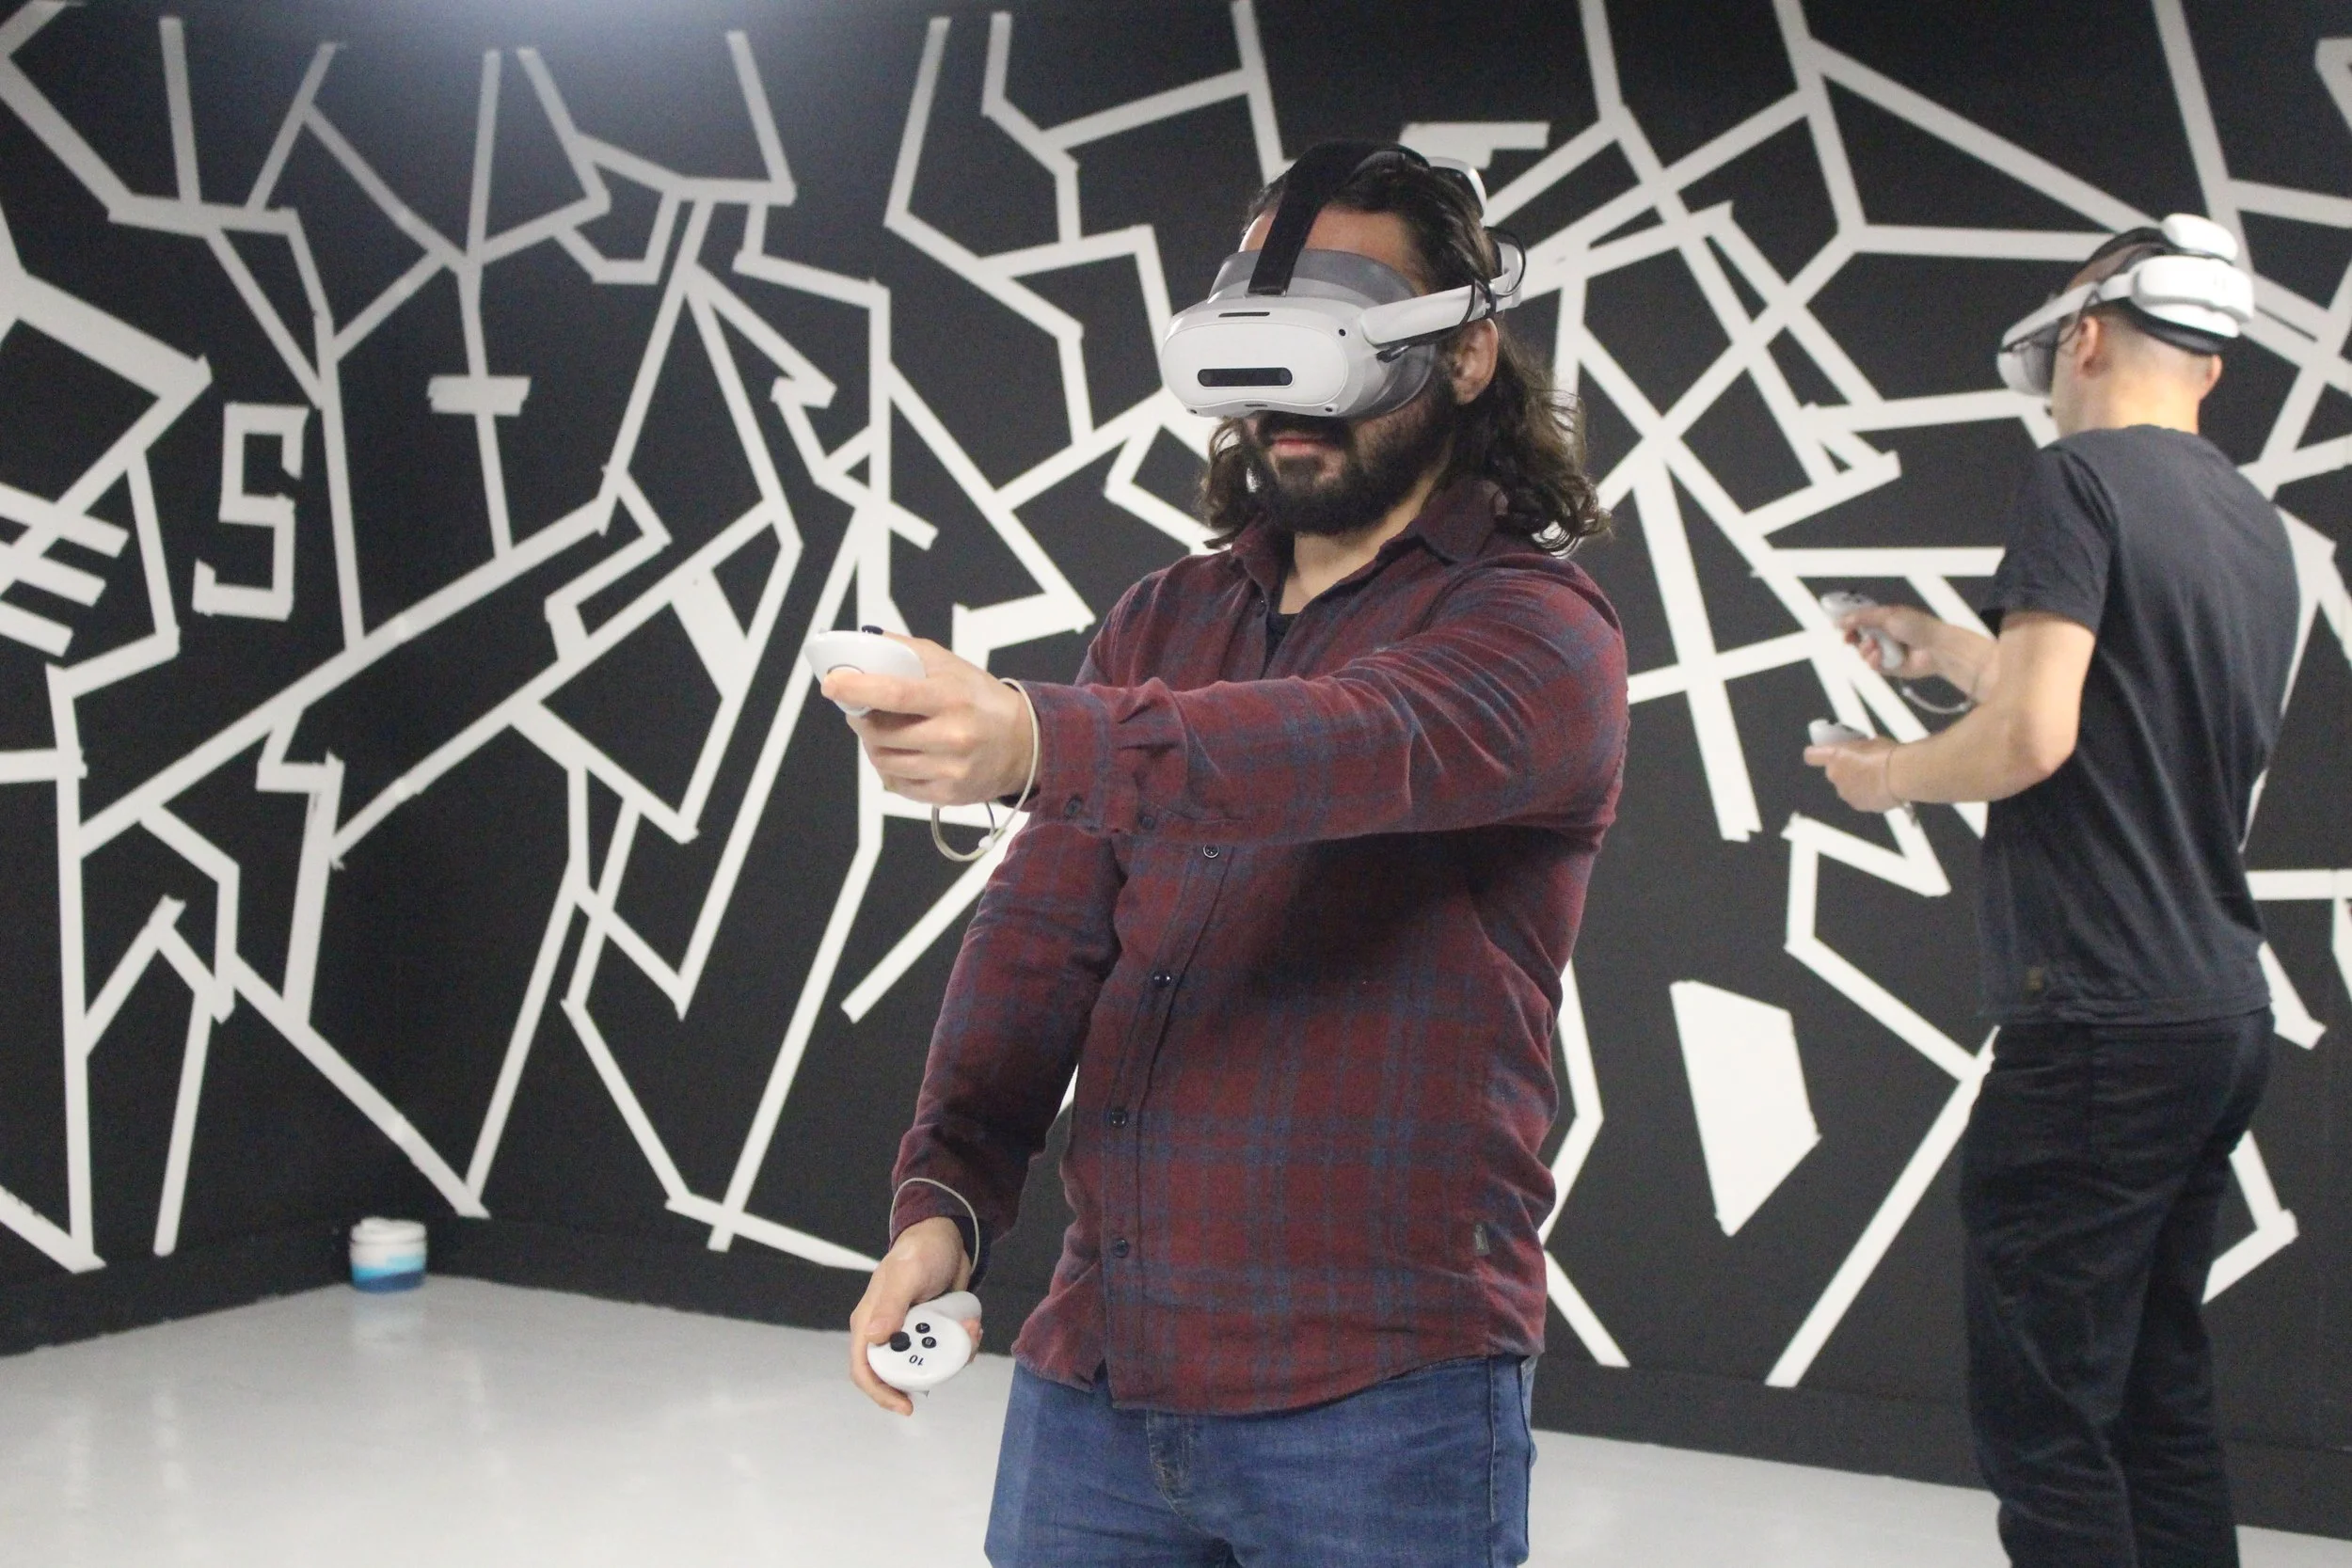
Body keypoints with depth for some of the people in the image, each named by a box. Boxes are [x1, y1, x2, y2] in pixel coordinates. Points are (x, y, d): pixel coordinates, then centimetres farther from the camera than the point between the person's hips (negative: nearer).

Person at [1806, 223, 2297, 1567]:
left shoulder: (2083, 477, -10)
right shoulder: (2259, 526, 14)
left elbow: (2032, 738, -20)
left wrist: (1885, 773, -1)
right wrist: (1957, 654, 34)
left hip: (2100, 1017, -9)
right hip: (2226, 1011, 9)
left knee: (2045, 1416, -4)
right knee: (2161, 1397, 16)